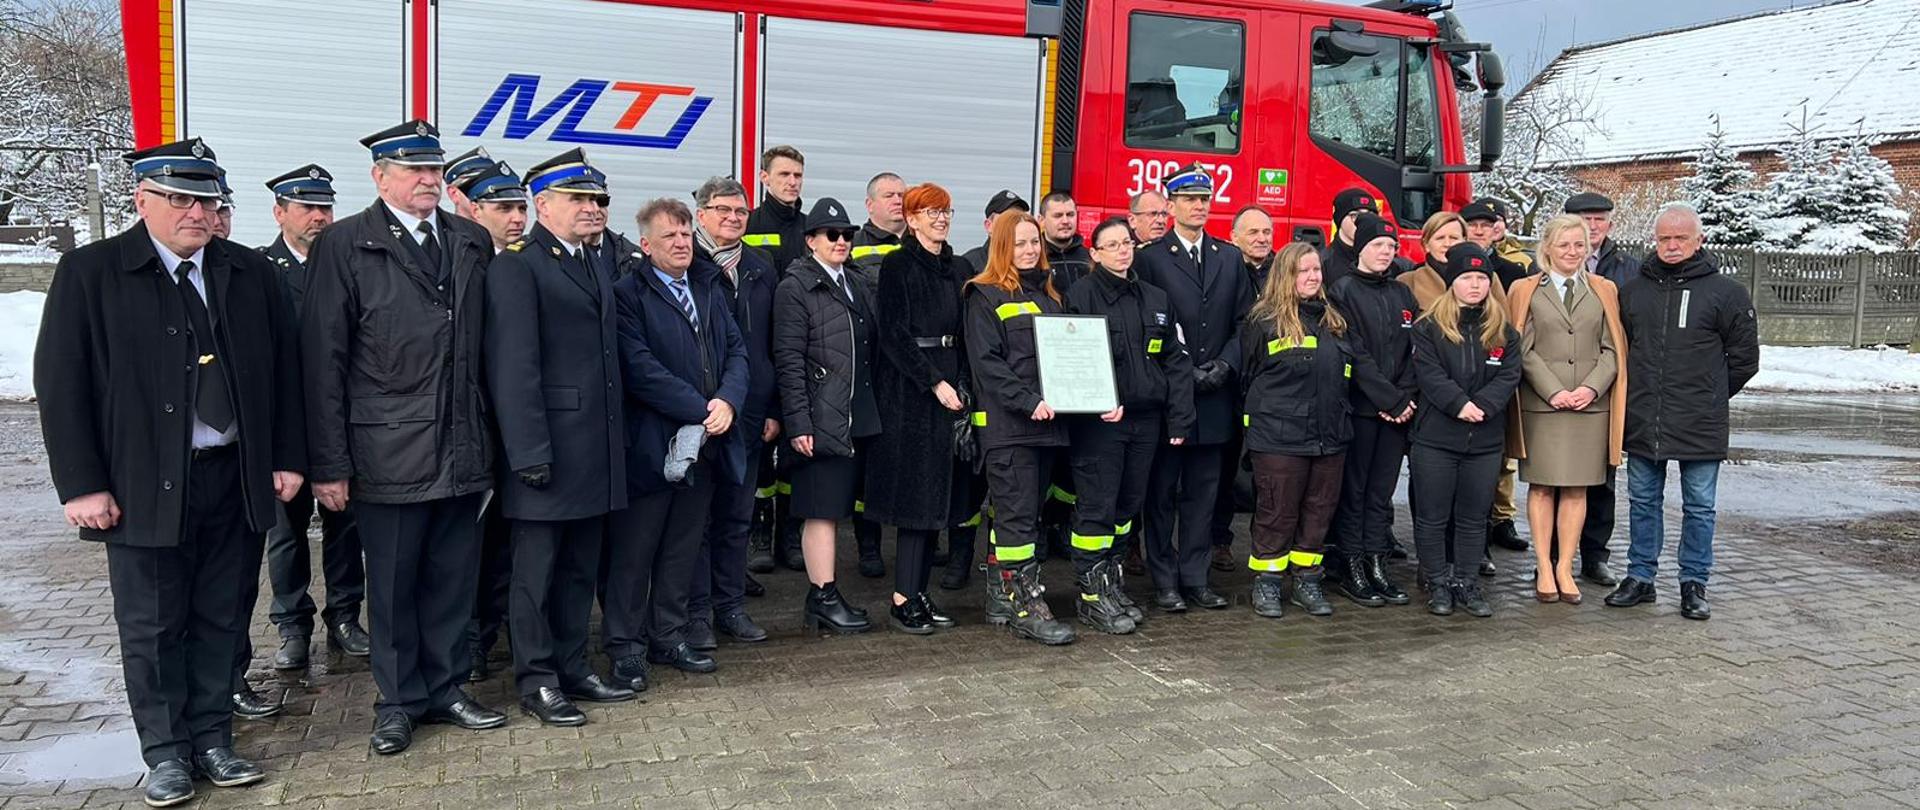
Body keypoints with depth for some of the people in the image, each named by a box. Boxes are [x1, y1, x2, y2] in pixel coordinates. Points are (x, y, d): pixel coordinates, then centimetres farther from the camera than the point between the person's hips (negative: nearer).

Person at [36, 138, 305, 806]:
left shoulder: (253, 273, 6)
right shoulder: (89, 273, -3)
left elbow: (284, 371, 9)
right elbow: (60, 383, -4)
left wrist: (287, 459, 4)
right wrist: (82, 485, -8)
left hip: (237, 479, 3)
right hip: (145, 486, -2)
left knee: (221, 620, 11)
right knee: (152, 627, 8)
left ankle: (212, 738, 25)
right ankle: (165, 751, 23)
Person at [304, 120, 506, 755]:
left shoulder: (472, 241, 9)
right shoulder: (345, 245, -4)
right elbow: (323, 360, -6)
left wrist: (487, 435, 6)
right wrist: (329, 463, -8)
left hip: (462, 448, 4)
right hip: (388, 452, -4)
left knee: (452, 578, 13)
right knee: (393, 583, 9)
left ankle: (445, 689, 28)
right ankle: (399, 700, 25)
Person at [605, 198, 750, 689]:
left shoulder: (708, 290, 15)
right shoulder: (628, 293, -8)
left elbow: (736, 350, 10)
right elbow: (639, 366, -17)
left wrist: (728, 400, -9)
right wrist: (701, 410, -18)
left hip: (705, 445, 7)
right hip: (651, 444, -7)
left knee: (683, 548, 15)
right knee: (633, 552, 4)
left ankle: (668, 638, 28)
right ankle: (625, 648, 16)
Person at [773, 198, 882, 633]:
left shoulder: (857, 287, 18)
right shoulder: (795, 288, -5)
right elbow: (788, 360, -11)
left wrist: (872, 411, 13)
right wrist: (798, 423, -16)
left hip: (858, 419, 7)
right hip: (821, 421, -7)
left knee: (836, 508, 12)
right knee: (822, 510, -3)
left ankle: (824, 594, 20)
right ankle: (823, 598, 5)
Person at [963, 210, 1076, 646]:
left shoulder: (1049, 294, 20)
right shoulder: (985, 296, -2)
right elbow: (987, 363, -11)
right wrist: (1029, 402, -20)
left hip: (1047, 422, 7)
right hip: (1006, 424, -7)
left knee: (1017, 513, 11)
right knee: (1018, 515, -8)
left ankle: (1001, 597, 18)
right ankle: (1026, 604, -5)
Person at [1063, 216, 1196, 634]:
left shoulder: (1155, 299, 15)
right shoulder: (1081, 295, -3)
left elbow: (1175, 361, 13)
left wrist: (1179, 418, 5)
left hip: (1146, 419, 6)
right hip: (1099, 422, -6)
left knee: (1128, 505, 13)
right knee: (1097, 507, -3)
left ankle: (1112, 582, 25)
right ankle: (1092, 595, 5)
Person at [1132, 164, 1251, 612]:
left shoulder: (1231, 258, 13)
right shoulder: (1151, 258, -1)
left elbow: (1244, 321, 10)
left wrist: (1224, 363, -5)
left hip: (1214, 396, 4)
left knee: (1203, 490, 9)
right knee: (1162, 491, 3)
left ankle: (1194, 576, 17)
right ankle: (1164, 580, 11)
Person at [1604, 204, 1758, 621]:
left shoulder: (1725, 292, -4)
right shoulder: (1633, 289, 6)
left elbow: (1745, 356, 3)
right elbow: (1619, 346, 17)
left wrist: (1709, 395, 6)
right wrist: (1639, 390, 10)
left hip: (1699, 426, -3)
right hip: (1642, 423, 3)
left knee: (1699, 507, 7)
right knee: (1643, 502, 12)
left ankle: (1694, 584, 17)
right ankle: (1640, 578, 22)